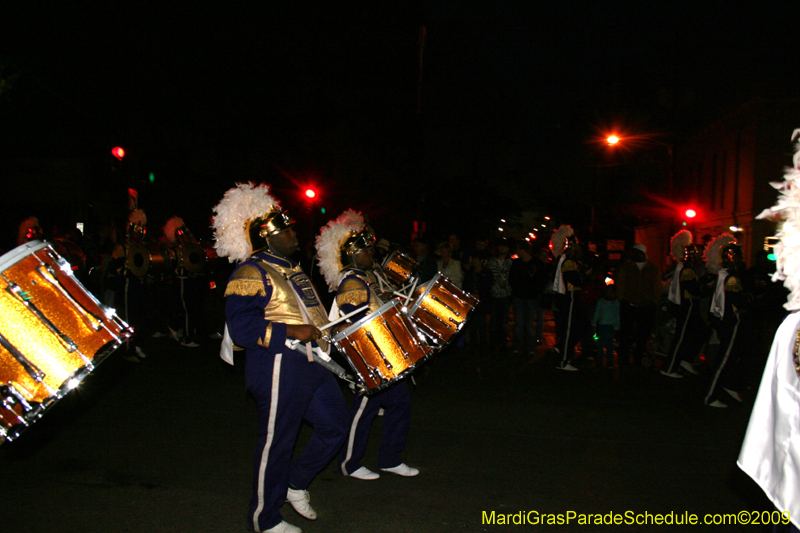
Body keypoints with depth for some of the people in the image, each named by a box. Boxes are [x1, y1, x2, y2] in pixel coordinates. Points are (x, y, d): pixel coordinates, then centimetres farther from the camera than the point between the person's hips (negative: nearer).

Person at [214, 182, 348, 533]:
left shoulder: (292, 271, 18)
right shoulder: (250, 273, -12)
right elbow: (242, 327, -22)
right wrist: (292, 332, -25)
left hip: (312, 363, 9)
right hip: (280, 369, -9)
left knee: (336, 424, 13)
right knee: (277, 441, 1)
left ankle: (296, 484, 31)